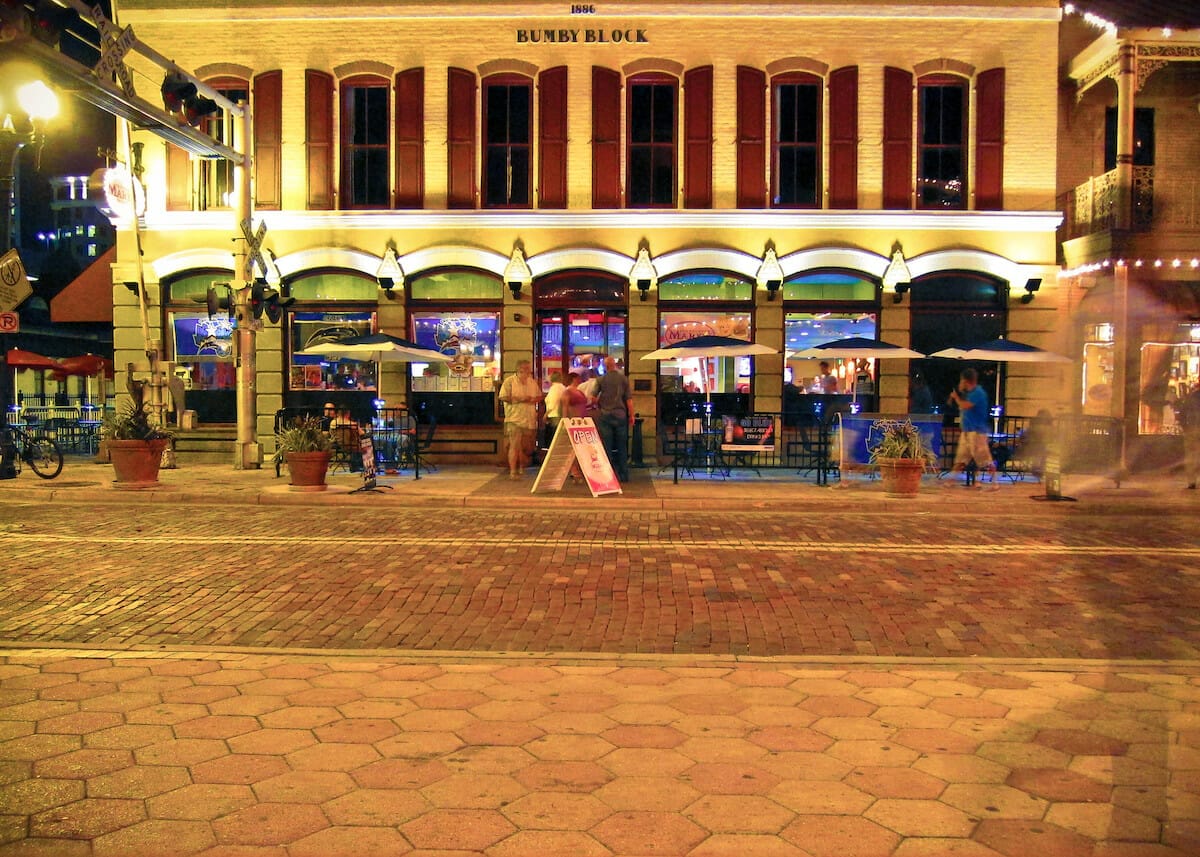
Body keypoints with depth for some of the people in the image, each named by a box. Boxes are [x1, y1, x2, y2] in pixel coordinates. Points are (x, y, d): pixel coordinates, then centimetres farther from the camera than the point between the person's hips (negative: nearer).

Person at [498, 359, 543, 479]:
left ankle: (522, 469, 24)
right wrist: (520, 399, -15)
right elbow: (503, 397, -11)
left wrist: (533, 399, -5)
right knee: (514, 446, -10)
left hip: (529, 420, 5)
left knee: (526, 447, 9)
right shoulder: (509, 381, -3)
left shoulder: (533, 382, 14)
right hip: (514, 419, -5)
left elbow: (539, 397, 18)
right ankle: (513, 471, -7)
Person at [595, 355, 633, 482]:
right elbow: (629, 399, 0)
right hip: (620, 415, 1)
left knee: (606, 446, 1)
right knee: (622, 446, 9)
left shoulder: (601, 379, -2)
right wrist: (631, 415, 5)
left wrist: (598, 407, 20)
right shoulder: (623, 379, 1)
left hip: (605, 415, -1)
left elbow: (594, 398, 0)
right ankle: (624, 475, 11)